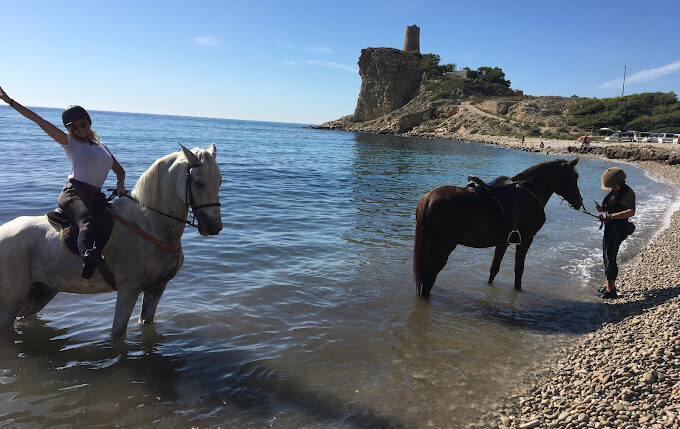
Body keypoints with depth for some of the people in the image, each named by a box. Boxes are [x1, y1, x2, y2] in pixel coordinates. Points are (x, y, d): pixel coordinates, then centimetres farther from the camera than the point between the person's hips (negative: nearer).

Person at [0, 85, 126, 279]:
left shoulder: (102, 147, 28)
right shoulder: (69, 142, 14)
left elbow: (119, 170, 36)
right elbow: (38, 120, 9)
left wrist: (120, 183, 13)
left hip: (96, 197, 7)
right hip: (73, 193, -7)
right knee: (87, 221, -38)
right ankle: (88, 255, -65)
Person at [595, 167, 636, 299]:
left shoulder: (628, 193, -15)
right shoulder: (613, 191, 10)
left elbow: (631, 212, -28)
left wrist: (609, 216, -28)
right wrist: (602, 208, 2)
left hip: (618, 227, -9)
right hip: (609, 227, 9)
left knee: (610, 257, -8)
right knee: (606, 256, 15)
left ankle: (610, 291, -3)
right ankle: (611, 286, 27)